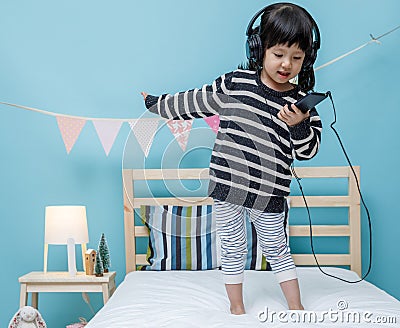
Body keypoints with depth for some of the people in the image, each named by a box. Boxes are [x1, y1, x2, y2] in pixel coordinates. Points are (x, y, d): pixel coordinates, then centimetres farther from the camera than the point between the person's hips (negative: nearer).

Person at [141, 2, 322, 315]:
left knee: (277, 249, 13)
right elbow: (194, 102, 8)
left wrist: (300, 125, -23)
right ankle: (237, 307, 32)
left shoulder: (300, 102, -3)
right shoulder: (235, 84, -6)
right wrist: (157, 104, 18)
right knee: (233, 250, 14)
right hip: (228, 185, 0)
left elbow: (307, 151, -2)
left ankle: (296, 308, 30)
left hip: (269, 195, 0)